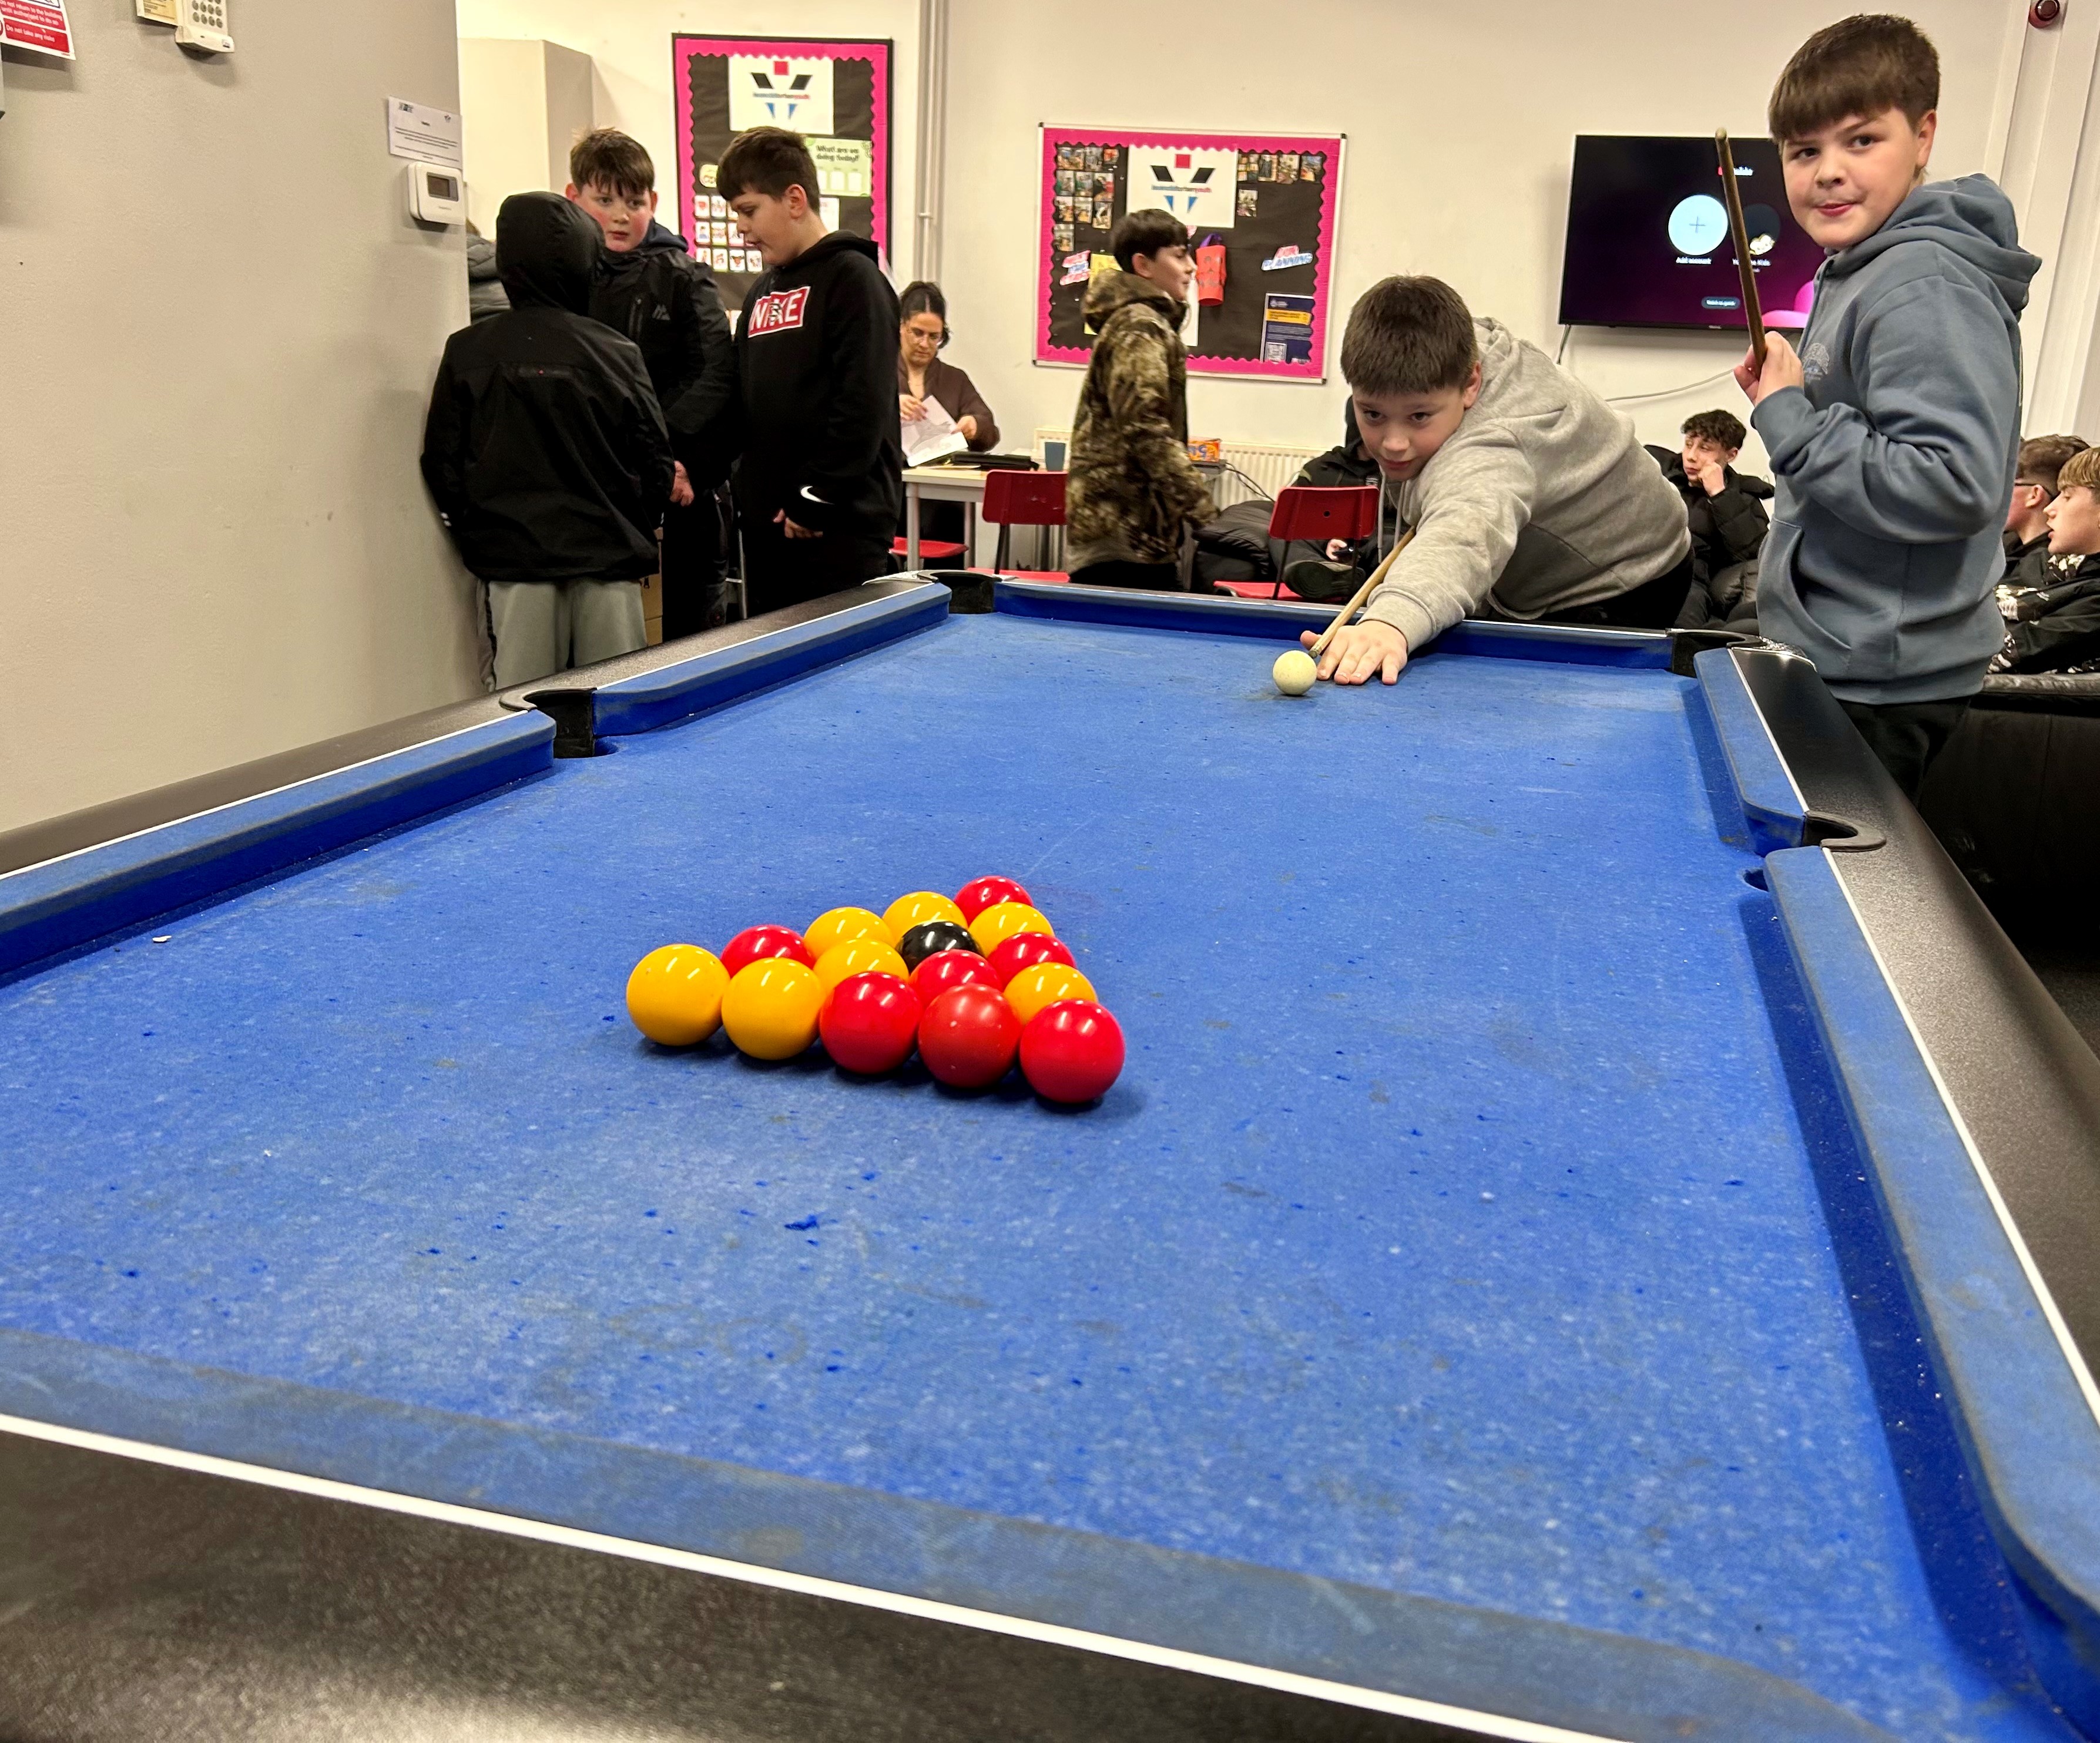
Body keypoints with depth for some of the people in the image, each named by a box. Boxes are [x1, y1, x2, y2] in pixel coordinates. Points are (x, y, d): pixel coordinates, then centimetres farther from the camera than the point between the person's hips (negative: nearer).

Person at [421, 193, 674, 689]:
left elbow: (442, 462, 3)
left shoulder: (467, 352, 1)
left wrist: (477, 536, 15)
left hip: (515, 557, 1)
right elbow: (654, 459, 2)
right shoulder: (616, 352, -2)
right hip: (608, 556, 0)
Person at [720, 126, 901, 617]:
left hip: (840, 526, -8)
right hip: (766, 523, 8)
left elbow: (863, 406, -16)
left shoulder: (853, 278, -7)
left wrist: (814, 500, -17)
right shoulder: (763, 291, 19)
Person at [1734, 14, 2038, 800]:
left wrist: (1794, 425, -22)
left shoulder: (1926, 292, -18)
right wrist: (1789, 398, 8)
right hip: (1835, 660, 10)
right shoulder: (1857, 271, 13)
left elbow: (1957, 487, -27)